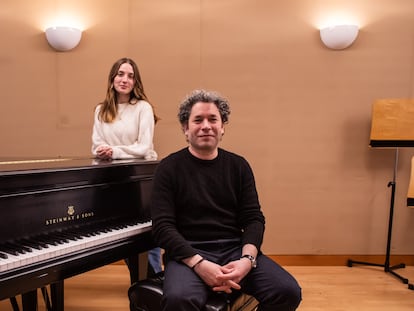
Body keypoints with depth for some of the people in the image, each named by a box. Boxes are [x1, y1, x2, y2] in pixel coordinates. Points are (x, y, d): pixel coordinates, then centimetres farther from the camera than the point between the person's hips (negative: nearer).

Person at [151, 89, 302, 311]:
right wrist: (200, 264, -21)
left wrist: (247, 259, -14)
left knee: (288, 291, -17)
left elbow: (254, 219, 5)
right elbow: (162, 226, -8)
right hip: (189, 252, -3)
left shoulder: (238, 166, 9)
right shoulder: (169, 168, 0)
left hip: (235, 249, 4)